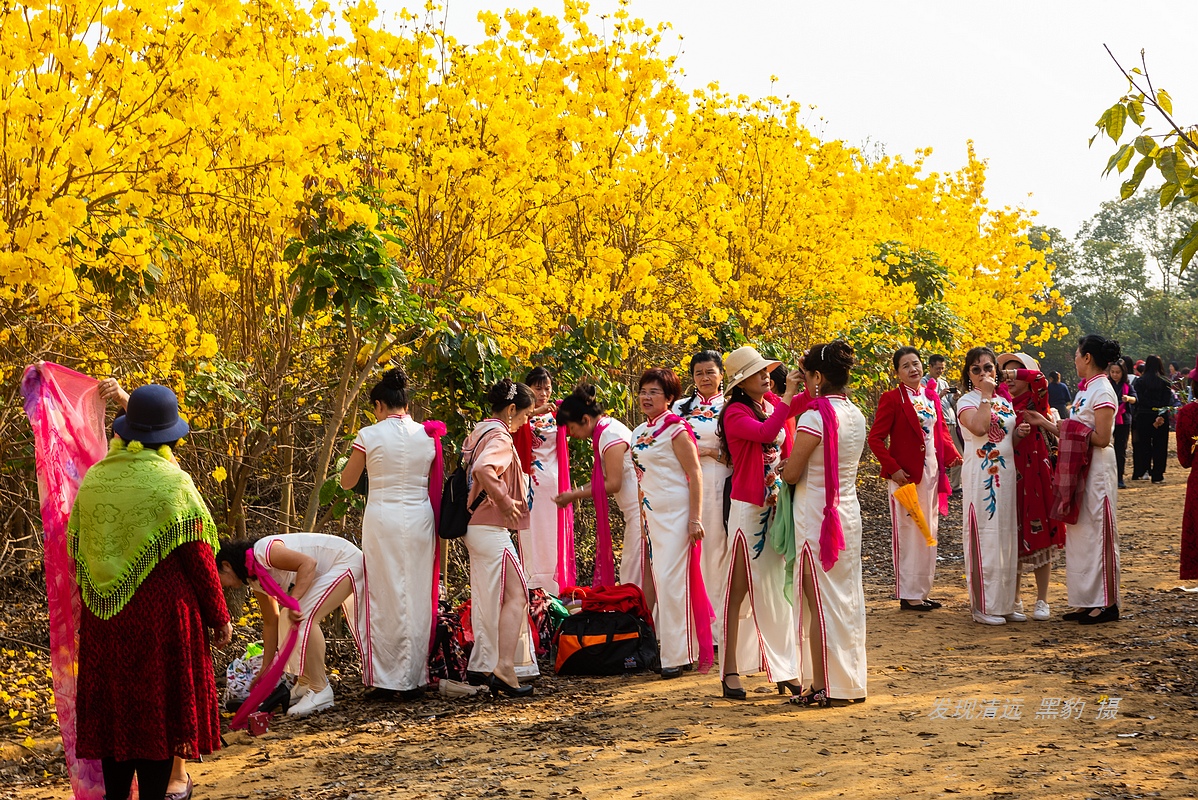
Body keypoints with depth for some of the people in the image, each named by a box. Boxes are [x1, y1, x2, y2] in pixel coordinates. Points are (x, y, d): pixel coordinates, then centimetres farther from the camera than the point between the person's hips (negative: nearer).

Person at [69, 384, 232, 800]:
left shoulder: (93, 479, 3)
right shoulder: (173, 482, -11)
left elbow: (78, 551, 9)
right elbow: (197, 556, -11)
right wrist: (219, 617, -1)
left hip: (103, 617, 4)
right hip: (161, 611, -4)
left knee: (113, 705, 13)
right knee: (157, 705, 5)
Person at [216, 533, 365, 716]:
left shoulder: (263, 552, -22)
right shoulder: (254, 579, 7)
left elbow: (308, 563, -29)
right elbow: (270, 623, 14)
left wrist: (293, 601, -33)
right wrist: (265, 669, 17)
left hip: (346, 561, -10)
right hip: (323, 574, 10)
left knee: (304, 618, -21)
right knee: (288, 620, 8)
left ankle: (321, 691, -15)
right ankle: (306, 685, 14)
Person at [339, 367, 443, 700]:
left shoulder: (369, 436, -6)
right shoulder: (427, 435, 2)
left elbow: (347, 482, 4)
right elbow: (436, 484, 8)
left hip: (382, 519, -3)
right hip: (420, 520, 3)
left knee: (384, 598, 5)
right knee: (417, 597, 9)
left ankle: (385, 679, 6)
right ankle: (414, 678, 14)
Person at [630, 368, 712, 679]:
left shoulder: (675, 428, -10)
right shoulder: (638, 433, 12)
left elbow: (694, 473, -13)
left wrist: (695, 519, -17)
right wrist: (642, 513, 17)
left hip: (676, 512, -8)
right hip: (652, 512, 8)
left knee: (671, 580, -9)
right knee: (660, 580, 9)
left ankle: (677, 655, -2)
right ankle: (670, 648, 18)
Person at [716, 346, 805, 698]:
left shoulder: (773, 408, 11)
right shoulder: (735, 412, -10)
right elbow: (765, 433, -29)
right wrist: (788, 396, -25)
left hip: (778, 506, 7)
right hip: (748, 508, -7)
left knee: (778, 587, 9)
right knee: (741, 589, -1)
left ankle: (784, 669, 16)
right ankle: (730, 670, 5)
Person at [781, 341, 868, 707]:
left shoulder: (815, 417, -17)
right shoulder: (856, 416, 7)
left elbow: (791, 474, -16)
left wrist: (782, 466, 6)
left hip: (816, 514, -7)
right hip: (849, 511, 8)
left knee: (818, 600, 0)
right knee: (847, 598, 14)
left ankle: (822, 686, 5)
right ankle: (850, 681, 21)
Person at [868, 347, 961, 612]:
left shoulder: (931, 396, 11)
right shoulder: (892, 399, -9)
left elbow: (941, 430, 16)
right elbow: (876, 438, -11)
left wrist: (952, 455, -2)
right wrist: (892, 468, -18)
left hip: (931, 471, 7)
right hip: (906, 475, -7)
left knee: (929, 532, 12)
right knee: (908, 532, -2)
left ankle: (923, 591, 23)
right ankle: (908, 595, 6)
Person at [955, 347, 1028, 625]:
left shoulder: (1005, 401, 15)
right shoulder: (967, 401, -5)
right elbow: (978, 428, -26)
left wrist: (1020, 433, 4)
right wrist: (986, 395, -17)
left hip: (1006, 474, 7)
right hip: (980, 475, -7)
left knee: (1007, 537, 9)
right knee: (984, 537, -6)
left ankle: (1005, 603, 16)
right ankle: (983, 606, 0)